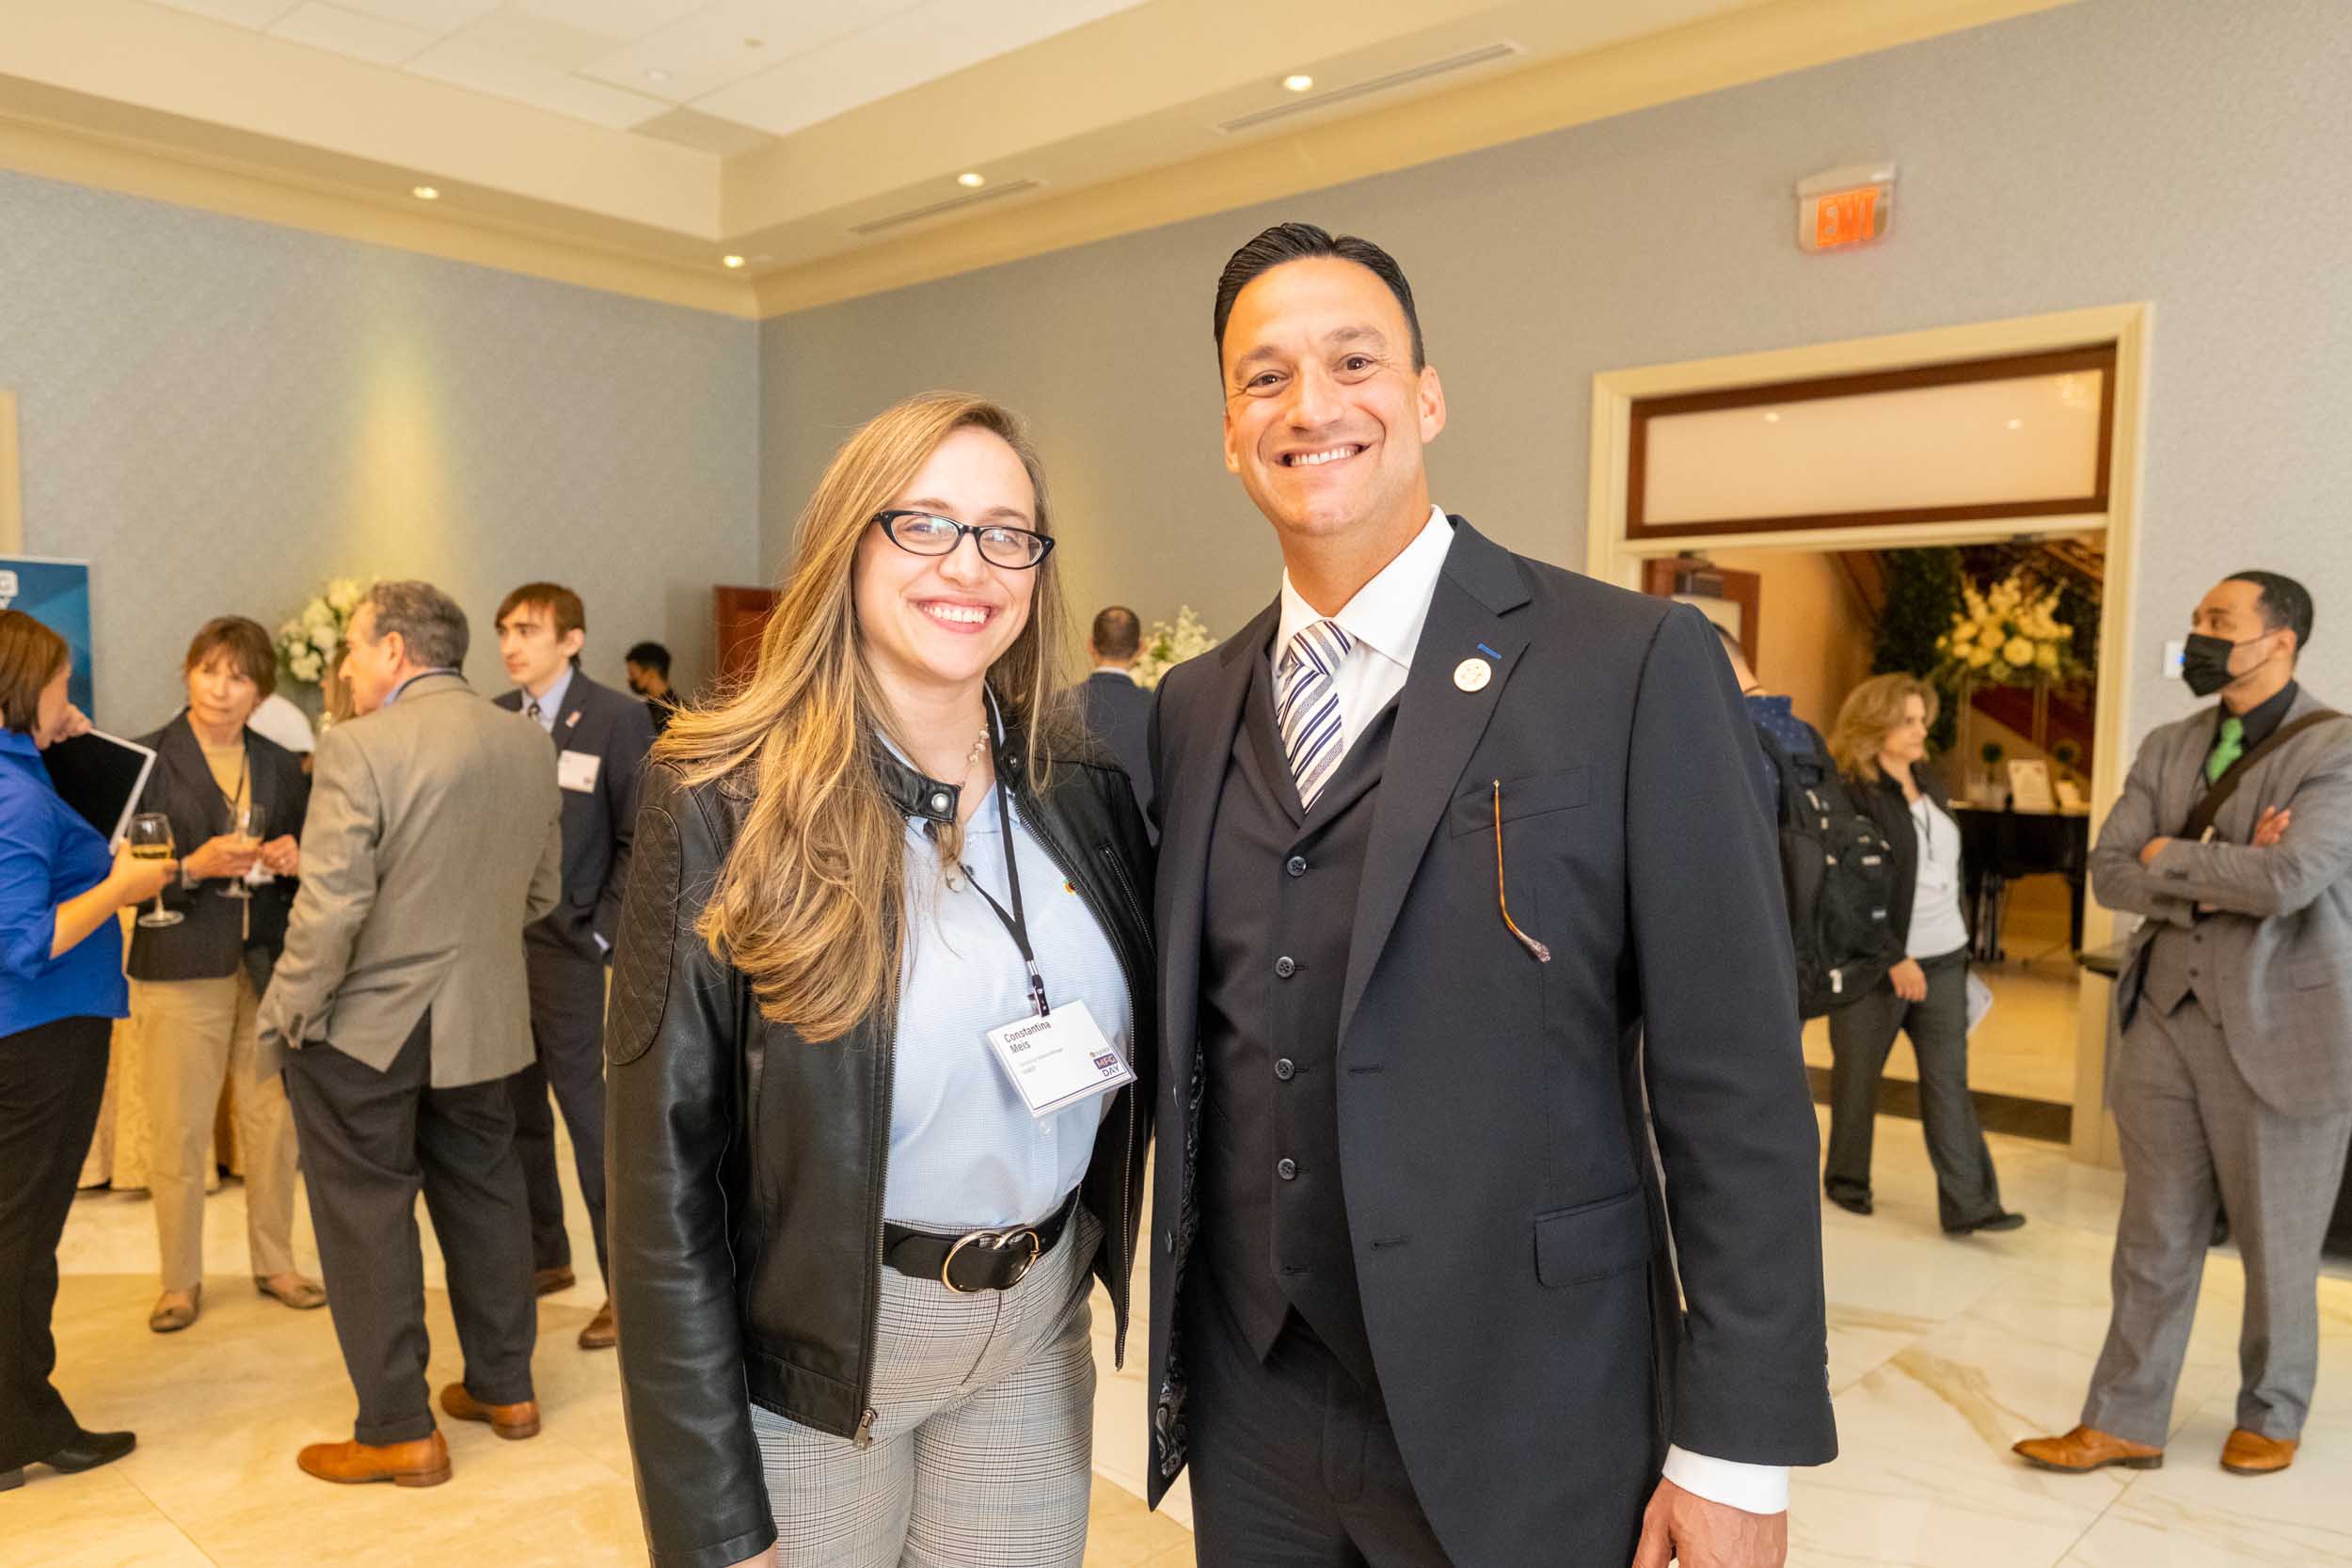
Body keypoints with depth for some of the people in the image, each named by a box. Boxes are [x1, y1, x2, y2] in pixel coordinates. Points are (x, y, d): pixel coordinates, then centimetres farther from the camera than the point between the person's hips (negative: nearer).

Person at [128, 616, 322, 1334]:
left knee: (273, 1124, 9)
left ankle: (275, 1263, 25)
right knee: (179, 1133, 3)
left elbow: (309, 858, 14)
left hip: (269, 967, 3)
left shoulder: (281, 765, 10)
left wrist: (295, 860, -8)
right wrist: (194, 868, -22)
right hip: (181, 968, -3)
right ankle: (180, 1281, 19)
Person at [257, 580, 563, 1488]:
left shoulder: (360, 747, -18)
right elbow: (542, 892, 9)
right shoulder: (527, 745, 2)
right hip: (485, 1019, 6)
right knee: (483, 1195, 17)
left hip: (366, 1025, -6)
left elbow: (329, 907, -21)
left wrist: (288, 1018, -9)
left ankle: (399, 1432, 14)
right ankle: (505, 1387, 29)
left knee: (366, 1217, 6)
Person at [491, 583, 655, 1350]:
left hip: (563, 943, -5)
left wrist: (600, 931, -10)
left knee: (585, 1110, -3)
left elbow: (643, 841, -7)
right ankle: (544, 1256, 29)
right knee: (514, 1110, 13)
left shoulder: (617, 719, -7)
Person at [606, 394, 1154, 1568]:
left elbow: (1139, 1051, 9)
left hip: (1041, 1327, 4)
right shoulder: (727, 806, -16)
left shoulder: (1085, 785, -5)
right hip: (814, 1346, -3)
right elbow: (666, 1178, -14)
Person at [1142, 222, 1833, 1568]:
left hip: (1523, 1432, -3)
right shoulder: (1193, 709, 3)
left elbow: (1737, 1090, -11)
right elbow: (1185, 1043, 9)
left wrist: (1737, 1453, -10)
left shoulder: (1637, 667, -11)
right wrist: (1176, 1342, 8)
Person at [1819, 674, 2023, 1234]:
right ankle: (1846, 1180, 24)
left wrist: (1959, 941, 16)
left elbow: (1949, 868, 18)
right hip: (1879, 962, -6)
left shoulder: (1930, 785, 12)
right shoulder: (1851, 793, -12)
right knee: (1858, 1076, 7)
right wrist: (1895, 958, -17)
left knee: (1949, 1081, 3)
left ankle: (1968, 1203, 4)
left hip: (1943, 960, 6)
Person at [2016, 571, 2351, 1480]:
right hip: (2163, 1023, 5)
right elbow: (2108, 874, 1)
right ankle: (2125, 1423, 19)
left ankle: (2271, 1418, 32)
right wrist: (2217, 882, -14)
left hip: (2278, 1031, -4)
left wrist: (2170, 856, -8)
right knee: (2155, 1238, 10)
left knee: (2276, 1245, 11)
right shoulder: (2167, 749, 9)